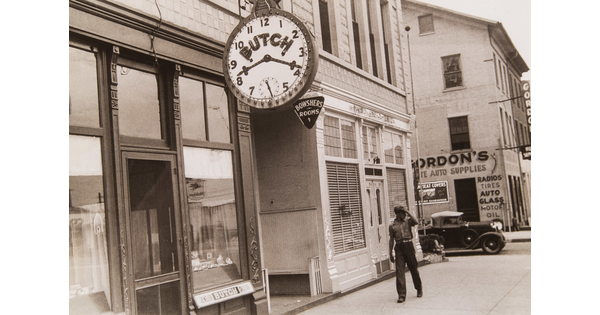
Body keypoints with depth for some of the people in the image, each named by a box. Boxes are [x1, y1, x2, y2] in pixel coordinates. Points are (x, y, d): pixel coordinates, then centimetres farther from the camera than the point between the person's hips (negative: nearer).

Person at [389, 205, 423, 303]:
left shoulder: (408, 221, 7)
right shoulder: (392, 225, 8)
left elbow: (415, 222, -17)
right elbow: (391, 240, 11)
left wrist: (408, 213, -8)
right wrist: (390, 253, 9)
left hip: (409, 245, 0)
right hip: (399, 248, 0)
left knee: (414, 269, 8)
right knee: (399, 271, -6)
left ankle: (419, 289, 29)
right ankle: (401, 295, -6)